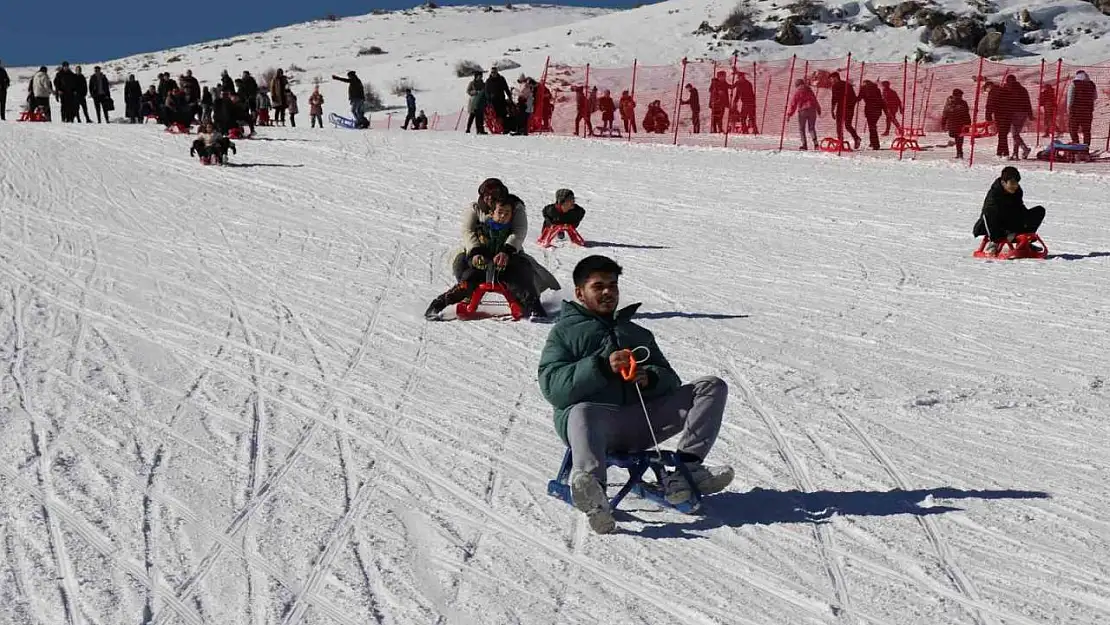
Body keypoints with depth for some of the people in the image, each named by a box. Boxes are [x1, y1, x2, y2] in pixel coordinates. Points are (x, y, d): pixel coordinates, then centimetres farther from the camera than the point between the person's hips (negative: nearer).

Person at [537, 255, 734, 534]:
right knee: (582, 414, -41)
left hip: (642, 421, 5)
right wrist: (602, 367, -15)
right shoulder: (564, 332, 18)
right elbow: (553, 387, 0)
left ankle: (686, 469, -28)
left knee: (713, 387, -8)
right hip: (596, 413, -5)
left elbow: (670, 378, 22)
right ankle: (591, 487, -69)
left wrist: (650, 377, -3)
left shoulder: (637, 333, 33)